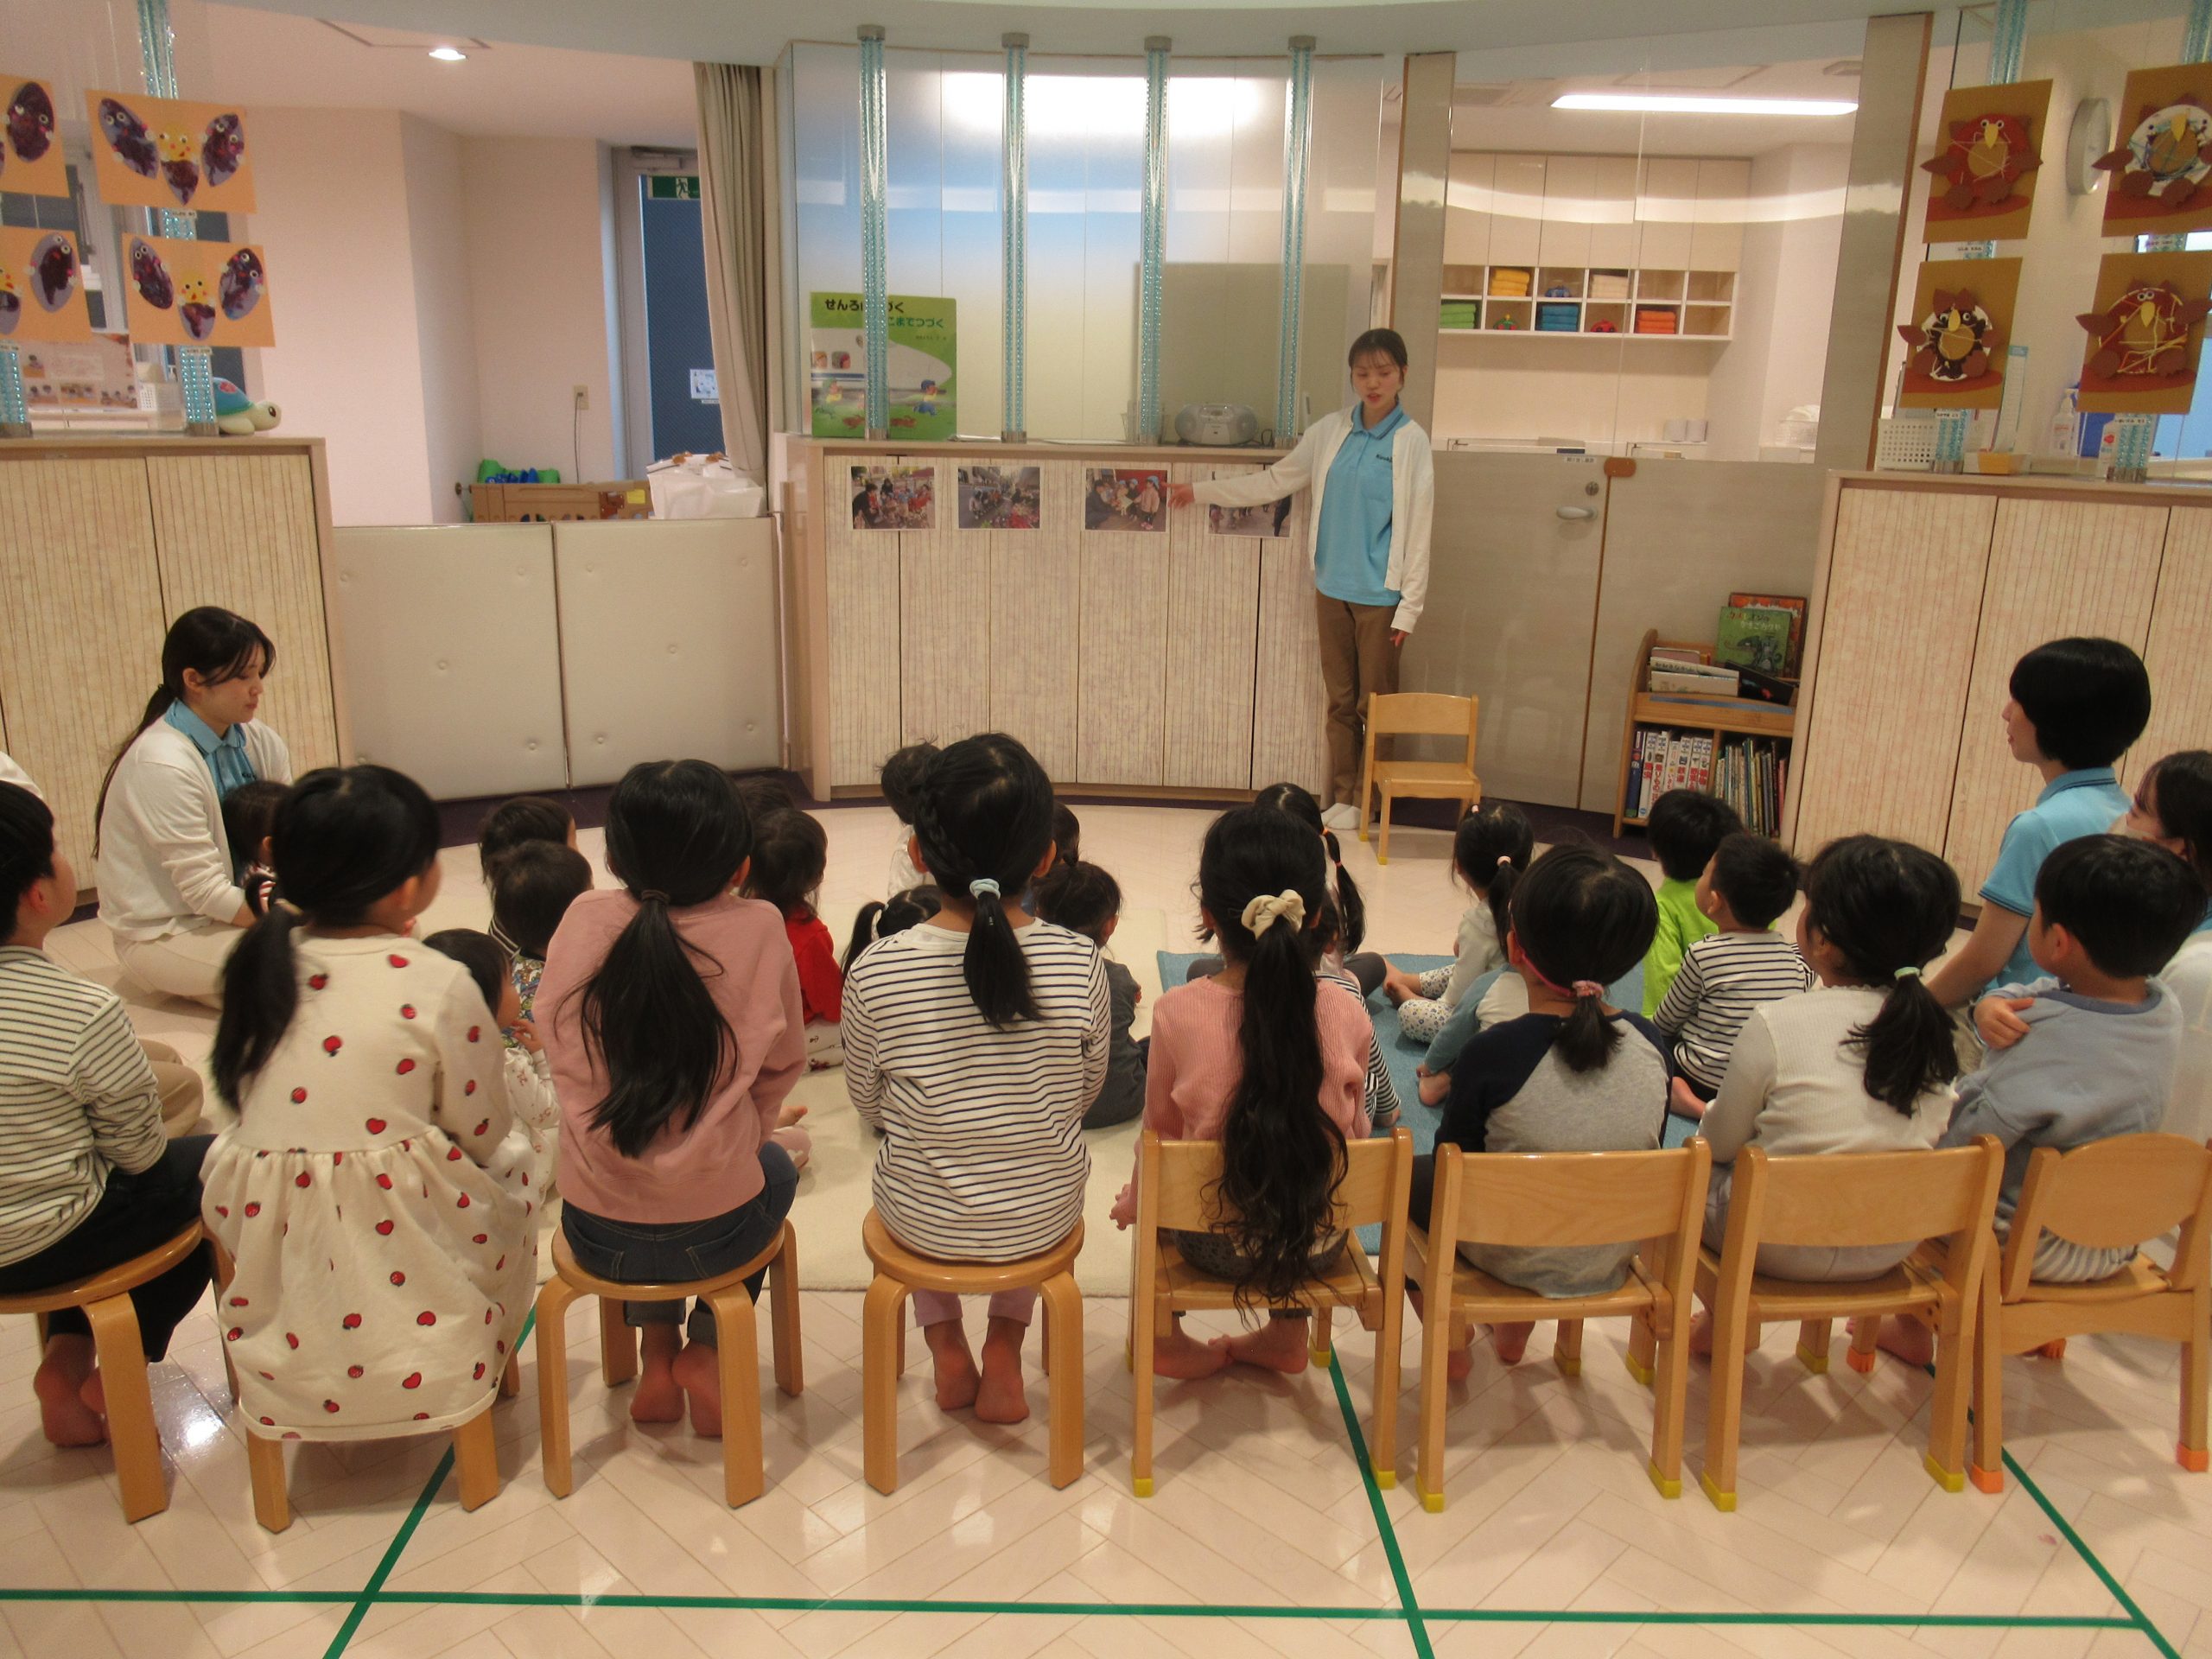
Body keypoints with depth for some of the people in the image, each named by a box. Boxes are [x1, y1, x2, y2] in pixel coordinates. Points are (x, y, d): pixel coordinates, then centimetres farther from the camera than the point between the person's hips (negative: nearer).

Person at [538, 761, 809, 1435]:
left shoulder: (584, 922, -9)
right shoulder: (758, 929, -13)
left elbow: (562, 1052, 4)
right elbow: (783, 1064, -1)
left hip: (597, 1235, 2)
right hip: (714, 1234, -2)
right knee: (776, 1167, 33)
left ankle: (658, 1359, 29)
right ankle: (706, 1350, 18)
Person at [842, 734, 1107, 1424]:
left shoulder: (874, 972, -20)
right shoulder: (1079, 965, -19)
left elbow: (870, 1109, -4)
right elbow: (1086, 1094, -2)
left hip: (921, 1223, 0)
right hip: (1045, 1219, 0)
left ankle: (945, 1346, 28)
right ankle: (1005, 1348, 25)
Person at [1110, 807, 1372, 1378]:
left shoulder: (1176, 1013, -20)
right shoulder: (1347, 1014, -16)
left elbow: (1160, 1132, -4)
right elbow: (1356, 1131, 0)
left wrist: (1133, 1199, 17)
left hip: (1215, 1244, -1)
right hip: (1320, 1245, 1)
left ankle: (1165, 1338, 36)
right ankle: (1288, 1336, 40)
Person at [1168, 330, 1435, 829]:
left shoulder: (1411, 441, -9)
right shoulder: (1331, 431, 4)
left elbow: (1418, 528, -9)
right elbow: (1275, 480, 13)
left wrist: (1410, 605, -11)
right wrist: (1201, 491, 13)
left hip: (1379, 594, -4)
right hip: (1333, 586, 5)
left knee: (1375, 704, 4)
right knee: (1339, 700, 11)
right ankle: (1343, 800, 21)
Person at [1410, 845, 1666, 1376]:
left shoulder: (1493, 1053, -26)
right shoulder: (1651, 1044, -13)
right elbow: (1645, 1155, 1)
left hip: (1509, 1261, -4)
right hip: (1610, 1267, 5)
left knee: (1410, 1173, 21)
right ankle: (1515, 1332, 40)